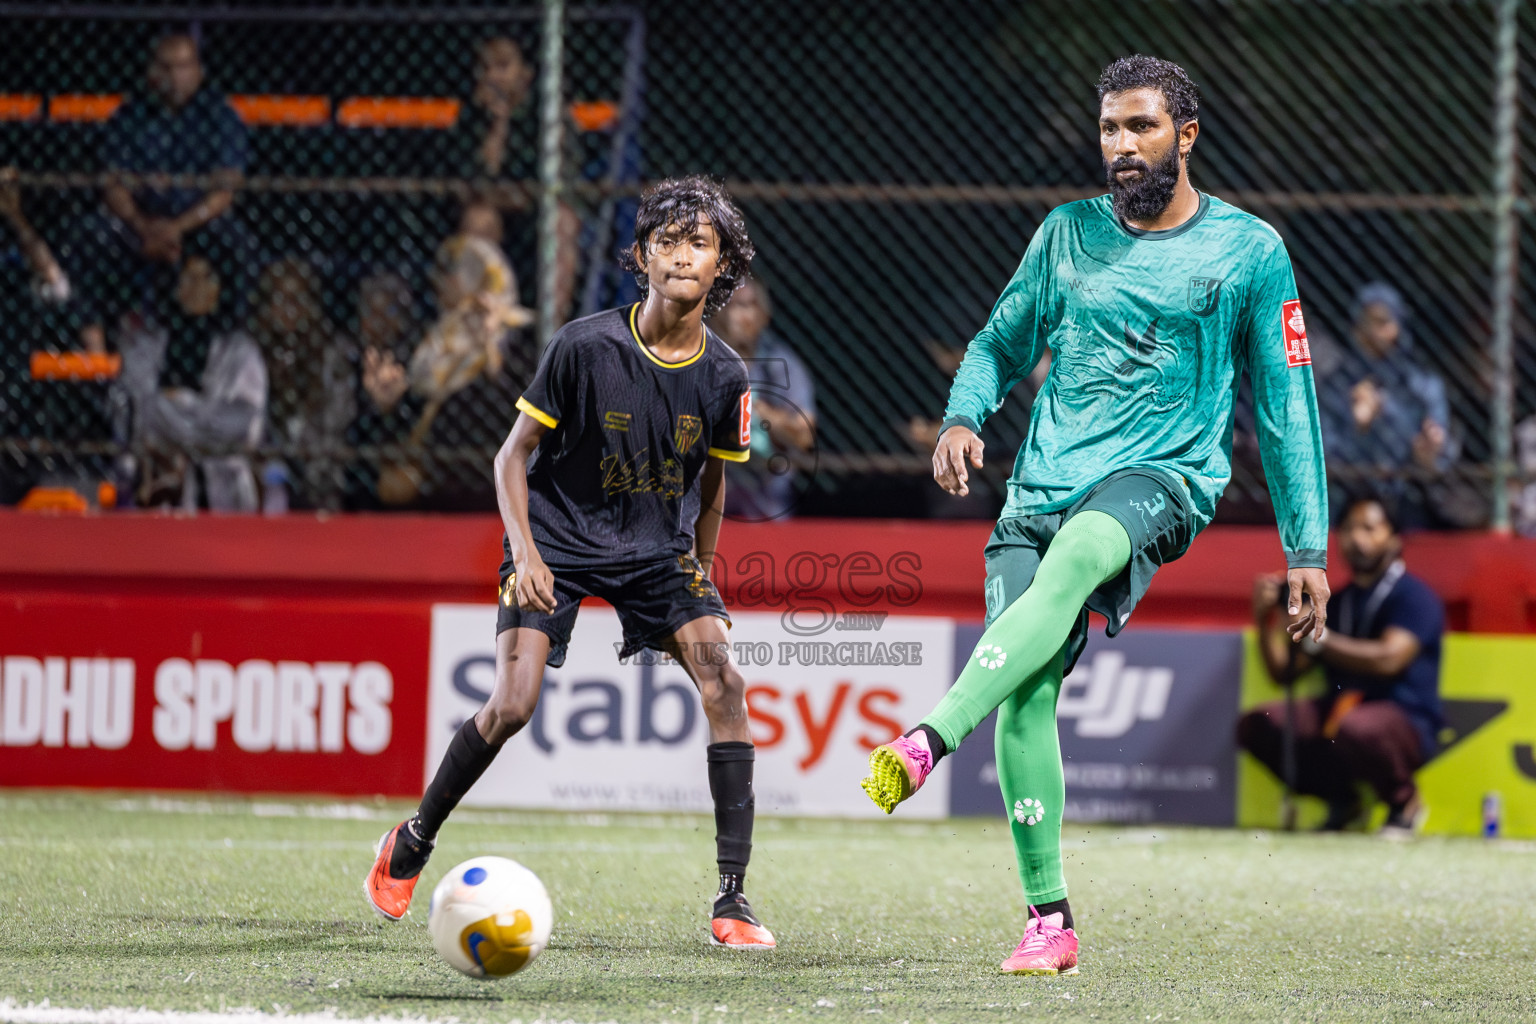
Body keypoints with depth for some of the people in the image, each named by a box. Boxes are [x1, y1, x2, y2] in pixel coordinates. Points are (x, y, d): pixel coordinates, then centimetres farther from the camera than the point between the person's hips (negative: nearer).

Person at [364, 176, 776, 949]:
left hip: (658, 551, 3)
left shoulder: (724, 377, -8)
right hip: (560, 539, -3)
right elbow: (515, 452, -8)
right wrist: (525, 551, -21)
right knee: (514, 703, -18)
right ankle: (412, 842, 9)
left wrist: (699, 578, 15)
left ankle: (732, 901, -14)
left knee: (723, 683, -18)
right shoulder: (584, 347, -18)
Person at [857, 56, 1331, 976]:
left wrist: (1307, 548, 3)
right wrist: (963, 417, -1)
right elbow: (1003, 343, 22)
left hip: (1165, 477, -4)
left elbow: (1288, 401, 6)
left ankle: (929, 742, -49)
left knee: (1074, 554, -38)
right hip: (1045, 485, 4)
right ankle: (1049, 920, 0)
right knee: (1025, 696, -10)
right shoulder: (1069, 234, 12)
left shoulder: (1249, 251, 3)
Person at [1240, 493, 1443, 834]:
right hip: (1340, 712, 7)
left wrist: (1320, 639, -23)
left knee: (1355, 726, -40)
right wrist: (1265, 621, 0)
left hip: (1405, 721, -7)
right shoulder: (1338, 602, 17)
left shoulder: (1413, 596, -5)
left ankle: (1404, 802, -9)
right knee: (1256, 725, -6)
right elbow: (1285, 673, 16)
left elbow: (1388, 659, -23)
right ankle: (1341, 801, 7)